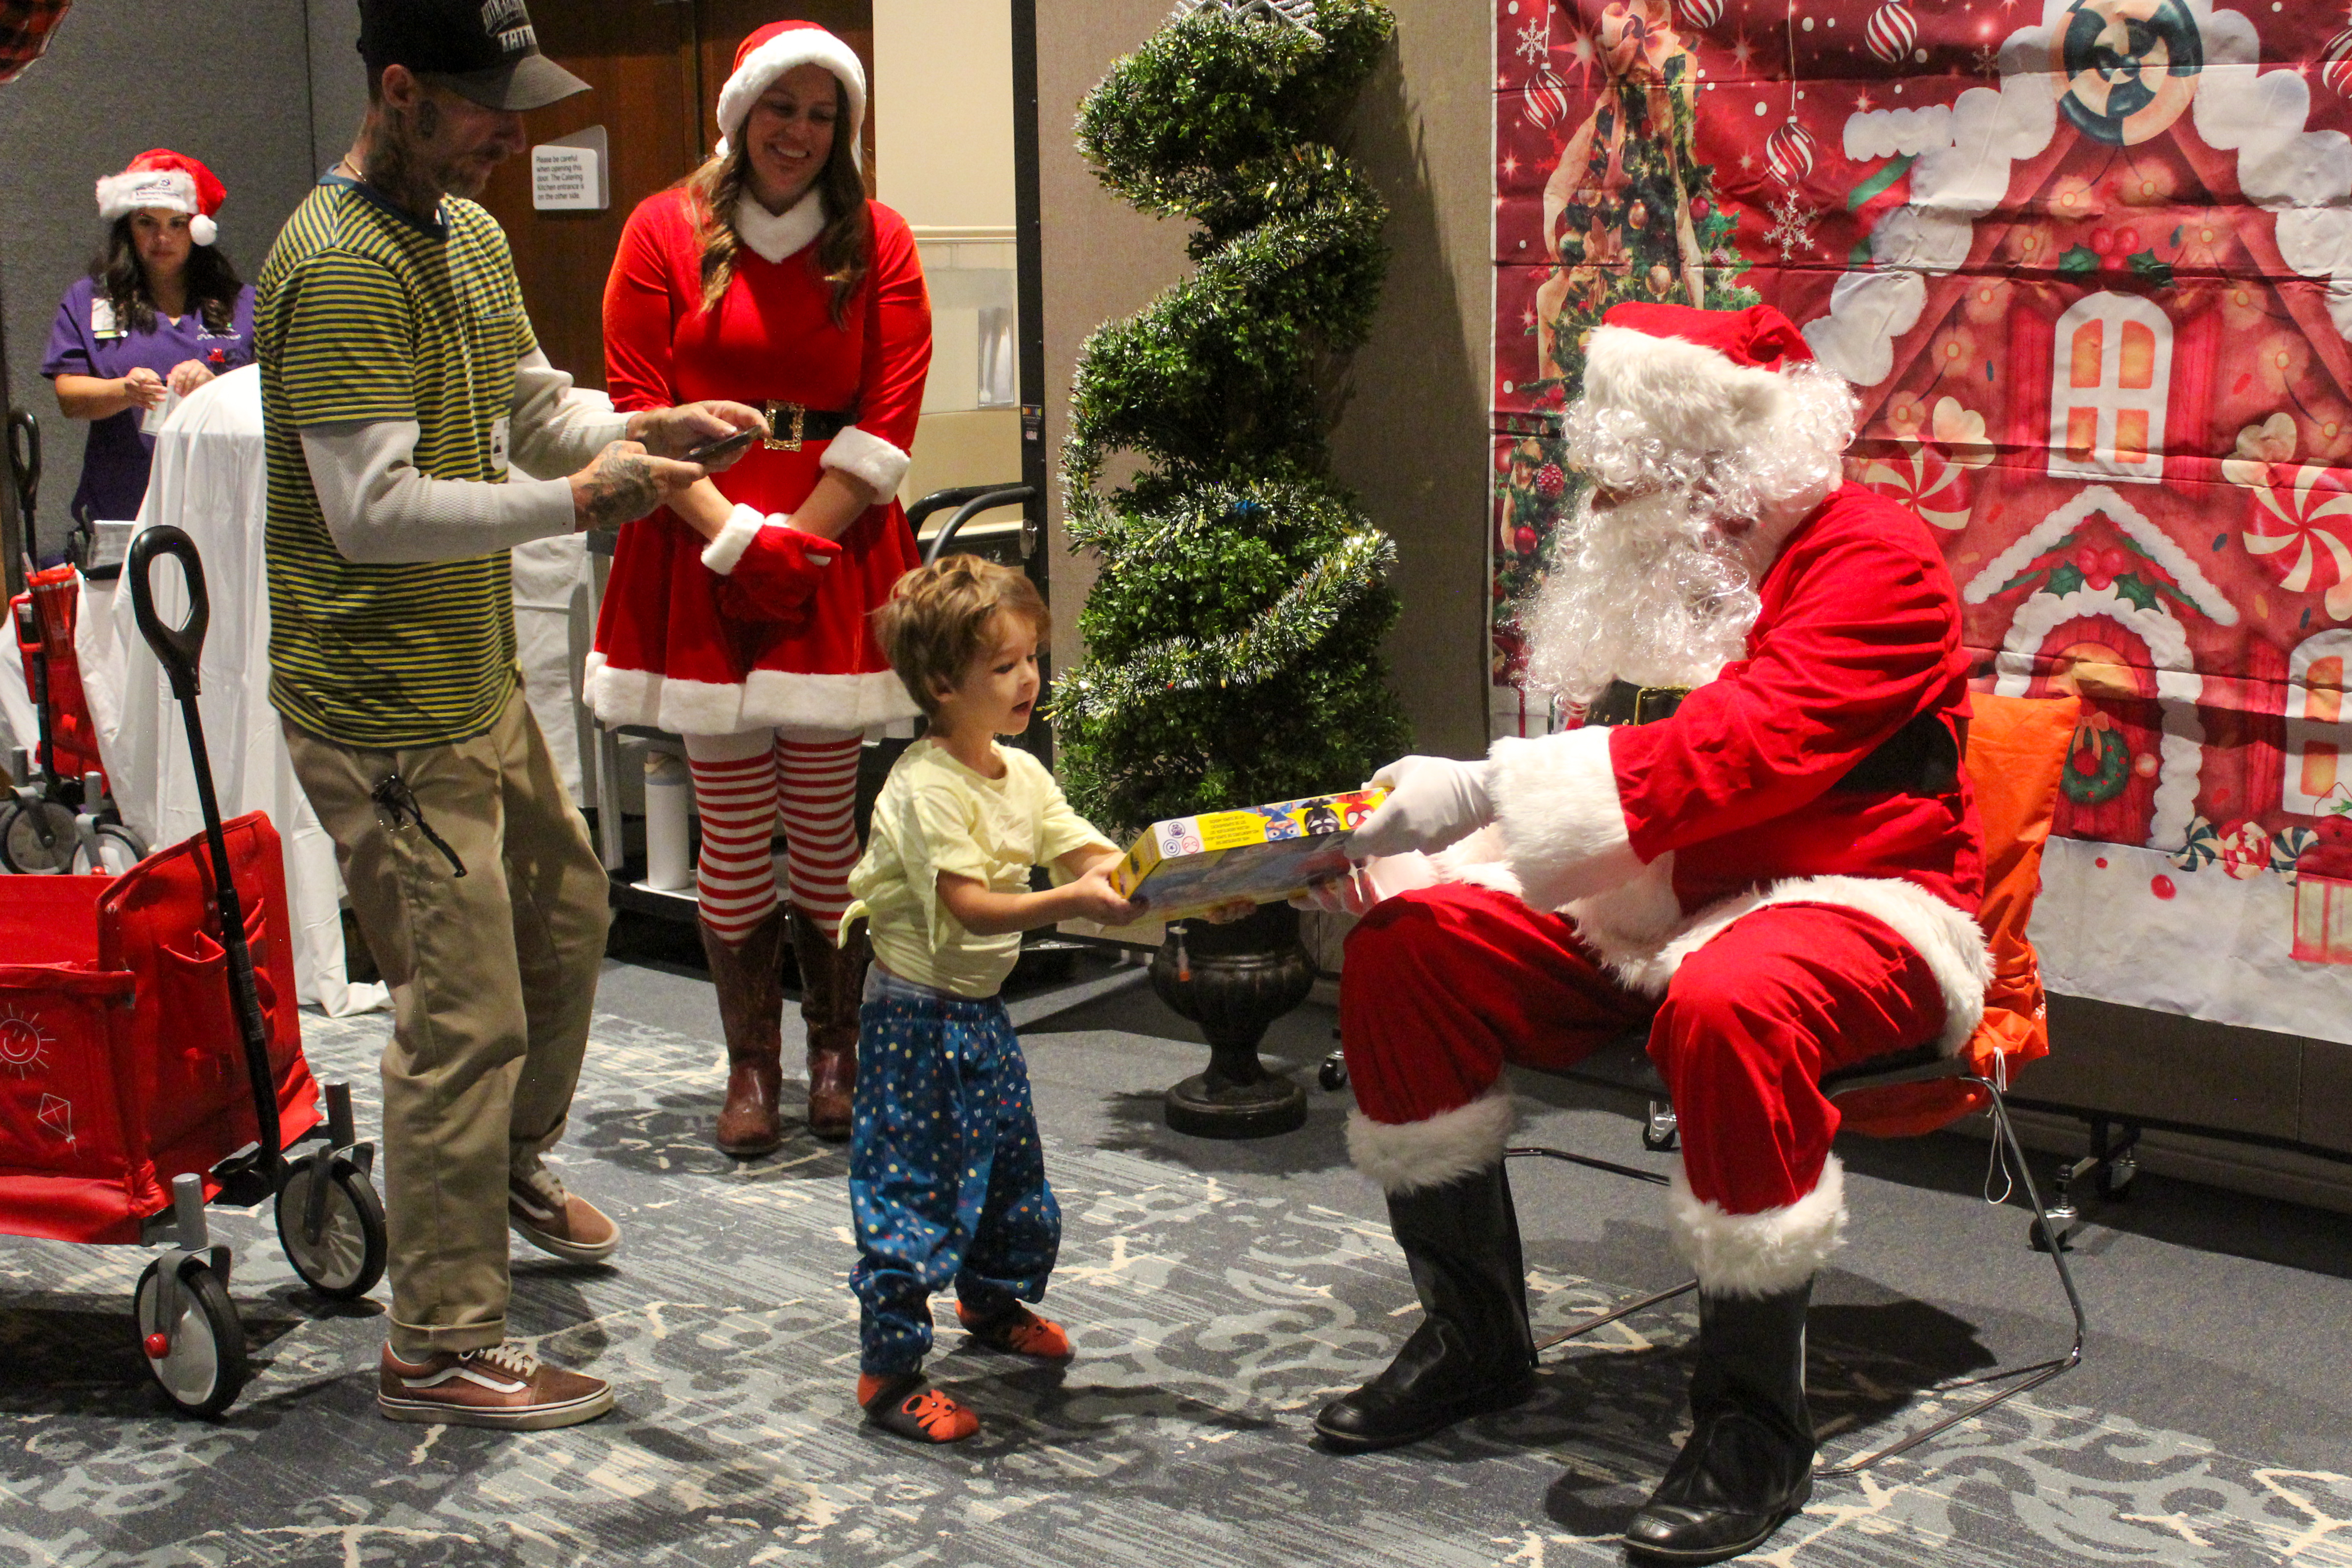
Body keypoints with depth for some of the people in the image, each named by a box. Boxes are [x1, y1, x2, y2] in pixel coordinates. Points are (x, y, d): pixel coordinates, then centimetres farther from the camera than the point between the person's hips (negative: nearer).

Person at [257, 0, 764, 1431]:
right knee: (467, 1015, -5)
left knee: (568, 912, 26)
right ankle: (444, 1350, 7)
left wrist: (639, 430, -3)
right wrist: (577, 502, -25)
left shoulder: (473, 233, 9)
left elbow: (533, 406, 17)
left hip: (480, 681, 10)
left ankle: (516, 1165, 50)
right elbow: (372, 510, -28)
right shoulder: (340, 268, -23)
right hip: (386, 718, -10)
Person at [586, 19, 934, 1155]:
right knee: (733, 834, 1)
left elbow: (888, 418, 0)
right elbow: (638, 405, -1)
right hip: (700, 564, 0)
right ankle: (750, 1068, 12)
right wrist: (735, 538, -11)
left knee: (826, 824, 2)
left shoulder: (878, 242, 7)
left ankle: (834, 1054, 16)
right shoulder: (667, 232, 4)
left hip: (835, 560, 1)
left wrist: (798, 542, -9)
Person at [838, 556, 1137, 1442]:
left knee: (1014, 1168, 21)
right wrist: (1070, 902, -43)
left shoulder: (1022, 775, 6)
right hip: (916, 1018, -9)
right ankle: (889, 1373, 5)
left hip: (982, 1013, 9)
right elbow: (970, 906, -31)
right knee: (914, 1191, -5)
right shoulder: (926, 788, -22)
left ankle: (994, 1303, 45)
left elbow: (1094, 854, 1)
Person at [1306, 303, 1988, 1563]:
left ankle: (1753, 1425, -24)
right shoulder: (1660, 570, 10)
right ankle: (1474, 1335, 4)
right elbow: (1602, 768, 12)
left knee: (1732, 1007, -40)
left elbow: (1739, 751, -28)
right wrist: (1412, 850, -4)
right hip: (1652, 905, 8)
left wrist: (1487, 790, -32)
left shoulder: (1875, 561, -14)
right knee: (1412, 942, -9)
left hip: (1851, 904, -7)